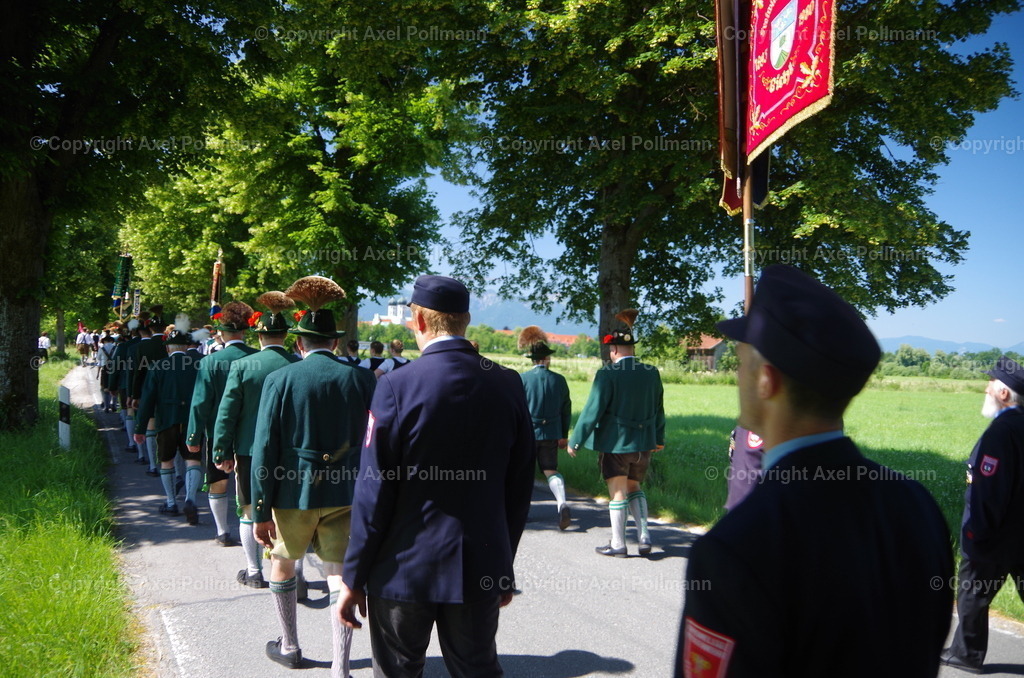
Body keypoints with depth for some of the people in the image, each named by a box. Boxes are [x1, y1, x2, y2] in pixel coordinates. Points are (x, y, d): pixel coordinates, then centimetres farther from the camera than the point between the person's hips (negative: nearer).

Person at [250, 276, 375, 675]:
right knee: (340, 572, 6)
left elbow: (264, 451, -10)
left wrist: (260, 511, -5)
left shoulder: (280, 379, -9)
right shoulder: (361, 380, -3)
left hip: (293, 492, -1)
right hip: (344, 493, 1)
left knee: (282, 564, 20)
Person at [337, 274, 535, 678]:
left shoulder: (398, 386, -15)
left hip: (405, 569, -3)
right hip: (482, 569, 3)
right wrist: (505, 566, 15)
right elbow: (520, 488, 3)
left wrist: (354, 577, -3)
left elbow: (374, 491, -13)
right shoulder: (508, 385, -3)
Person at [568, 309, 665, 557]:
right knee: (634, 487, 20)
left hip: (615, 443, -5)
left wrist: (575, 440, -7)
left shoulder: (607, 374, -16)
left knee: (618, 492, 5)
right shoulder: (651, 373, 1)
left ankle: (618, 544, 13)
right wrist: (659, 438, 27)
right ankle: (644, 536, 11)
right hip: (643, 443, 5)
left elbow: (593, 410, -15)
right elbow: (658, 409, 12)